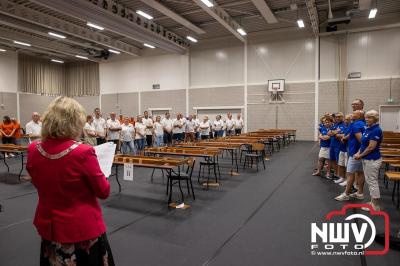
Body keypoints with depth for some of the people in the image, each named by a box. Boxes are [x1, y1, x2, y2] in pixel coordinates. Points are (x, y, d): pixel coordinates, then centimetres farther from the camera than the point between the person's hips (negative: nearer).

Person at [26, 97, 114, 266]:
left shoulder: (33, 150, -10)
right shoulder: (83, 153, -27)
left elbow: (39, 184, 9)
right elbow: (104, 192, -15)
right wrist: (98, 174, 2)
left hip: (48, 227, 5)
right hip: (82, 229, -5)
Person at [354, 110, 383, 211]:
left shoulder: (376, 130, -18)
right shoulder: (367, 129, 9)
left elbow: (371, 147, -21)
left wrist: (360, 156, -11)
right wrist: (358, 153, 0)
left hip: (372, 160, -9)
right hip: (366, 159, 9)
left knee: (372, 182, 0)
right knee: (369, 181, 16)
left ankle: (376, 206, 11)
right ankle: (373, 202, 28)